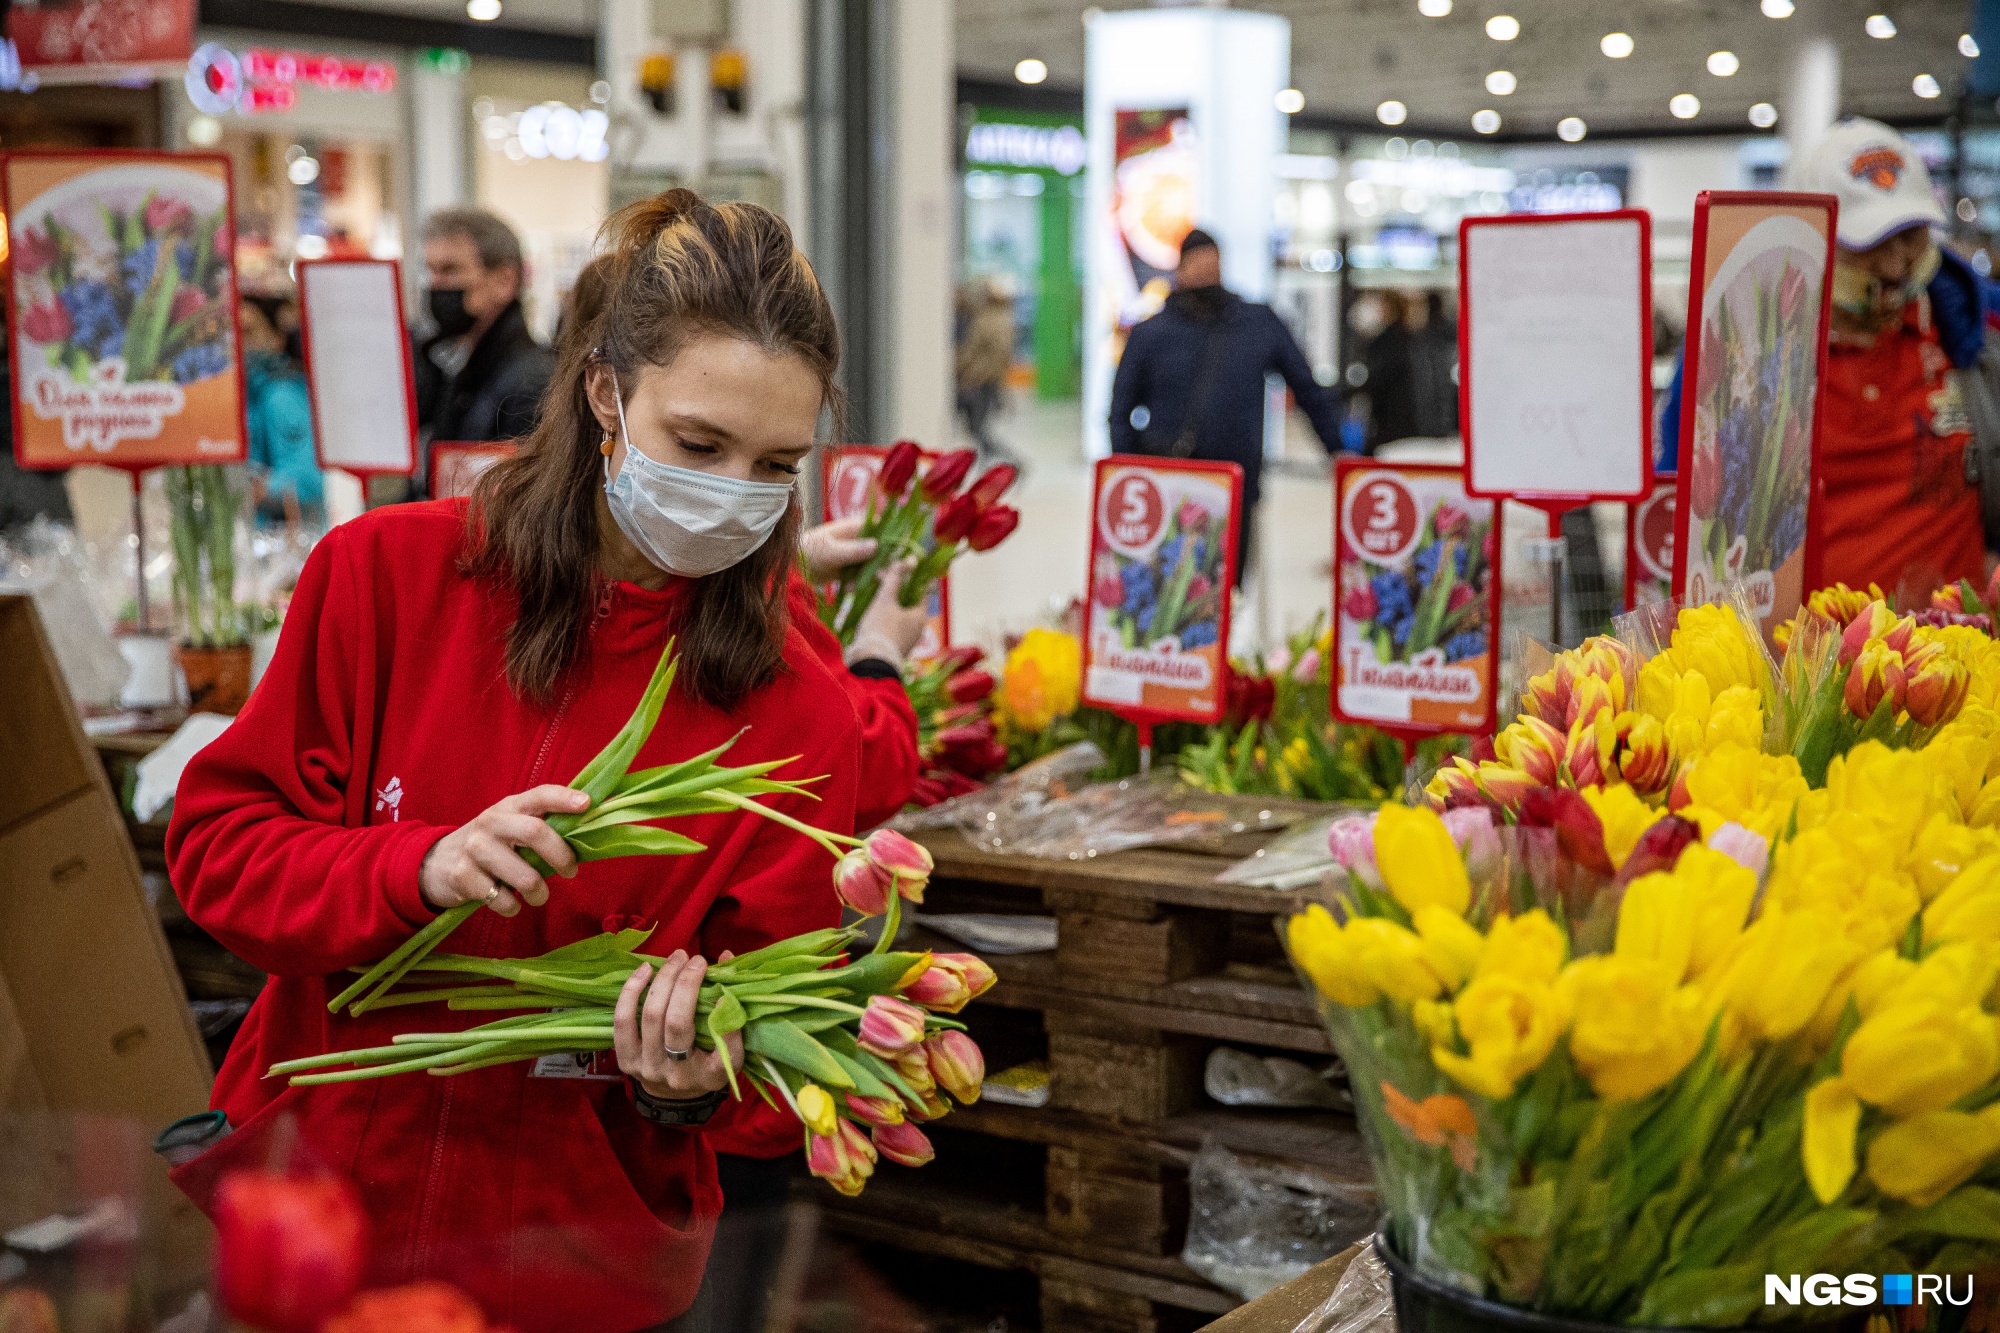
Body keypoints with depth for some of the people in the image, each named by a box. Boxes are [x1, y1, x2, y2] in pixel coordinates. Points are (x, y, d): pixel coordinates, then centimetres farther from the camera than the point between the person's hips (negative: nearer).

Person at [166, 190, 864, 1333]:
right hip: (307, 1192, 1)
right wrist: (415, 871, -24)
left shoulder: (805, 722, -11)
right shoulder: (388, 573, -9)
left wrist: (695, 1084, -27)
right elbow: (218, 842, -6)